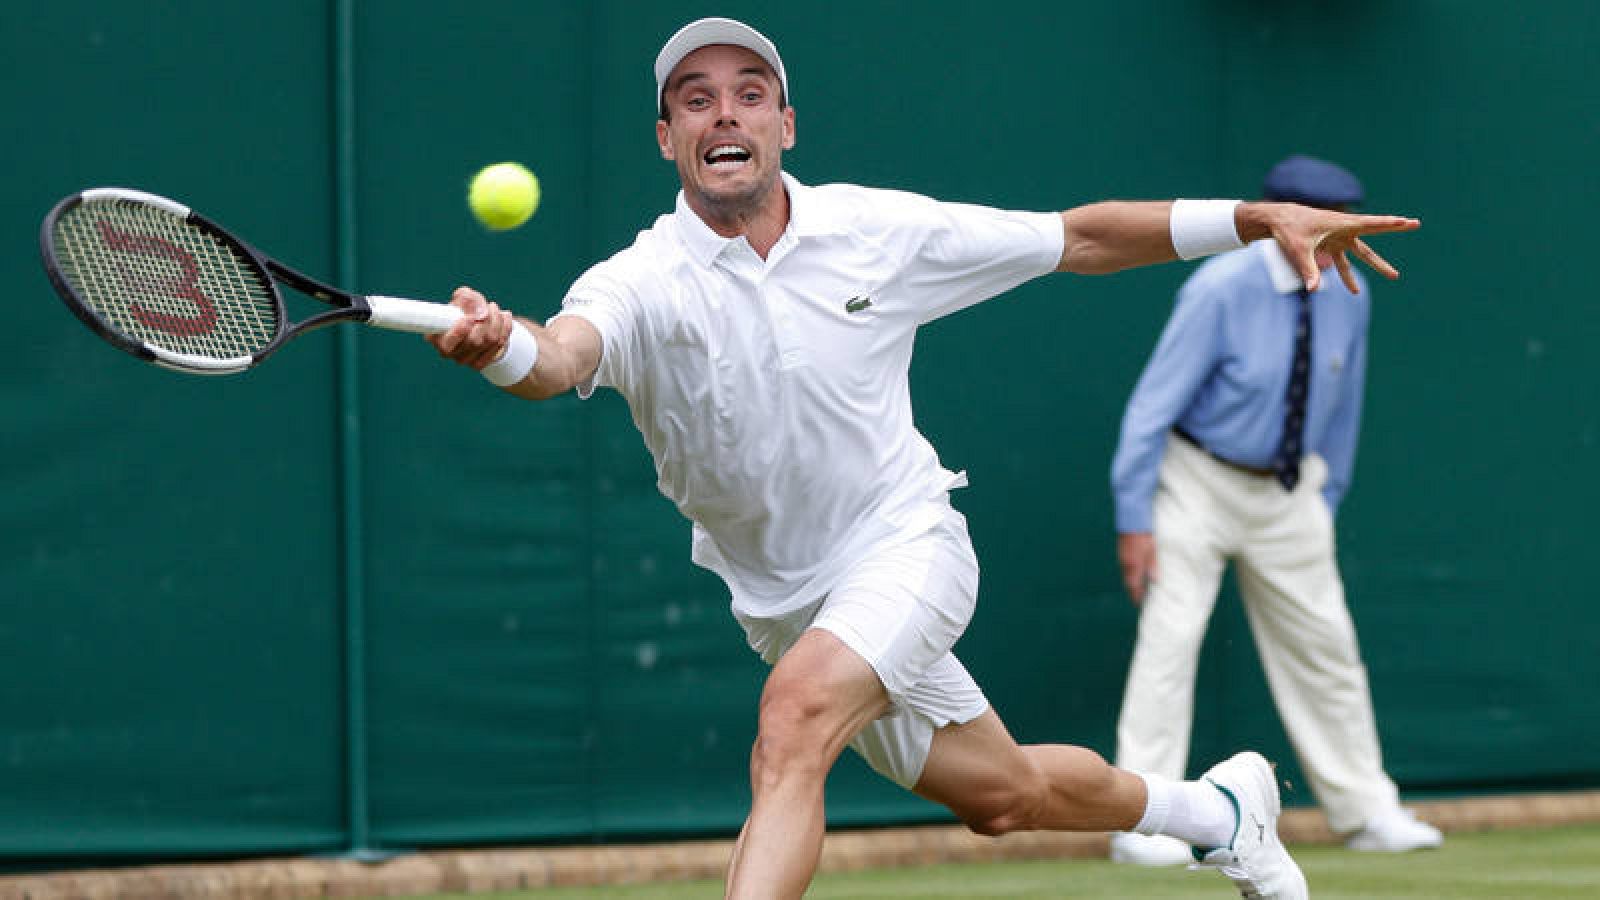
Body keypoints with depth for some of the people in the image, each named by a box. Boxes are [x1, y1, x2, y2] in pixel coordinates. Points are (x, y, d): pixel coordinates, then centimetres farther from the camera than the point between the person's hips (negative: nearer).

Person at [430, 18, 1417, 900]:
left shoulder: (878, 231, -10)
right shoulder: (643, 284, -16)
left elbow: (1078, 239, 0)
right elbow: (562, 356, -39)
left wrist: (1256, 219, -5)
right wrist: (504, 345, -64)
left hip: (906, 545, -2)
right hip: (790, 600, 2)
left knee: (797, 711, -30)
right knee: (1002, 794, 14)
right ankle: (1217, 807, 42)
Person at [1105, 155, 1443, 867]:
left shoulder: (1347, 295, -5)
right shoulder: (1220, 290, -21)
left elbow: (1341, 406, 9)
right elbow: (1155, 402, -18)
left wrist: (1326, 502, 13)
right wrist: (1134, 520, -20)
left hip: (1289, 489, 5)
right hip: (1199, 481, -5)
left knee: (1324, 645, 8)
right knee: (1171, 636, -13)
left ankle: (1365, 812, 19)